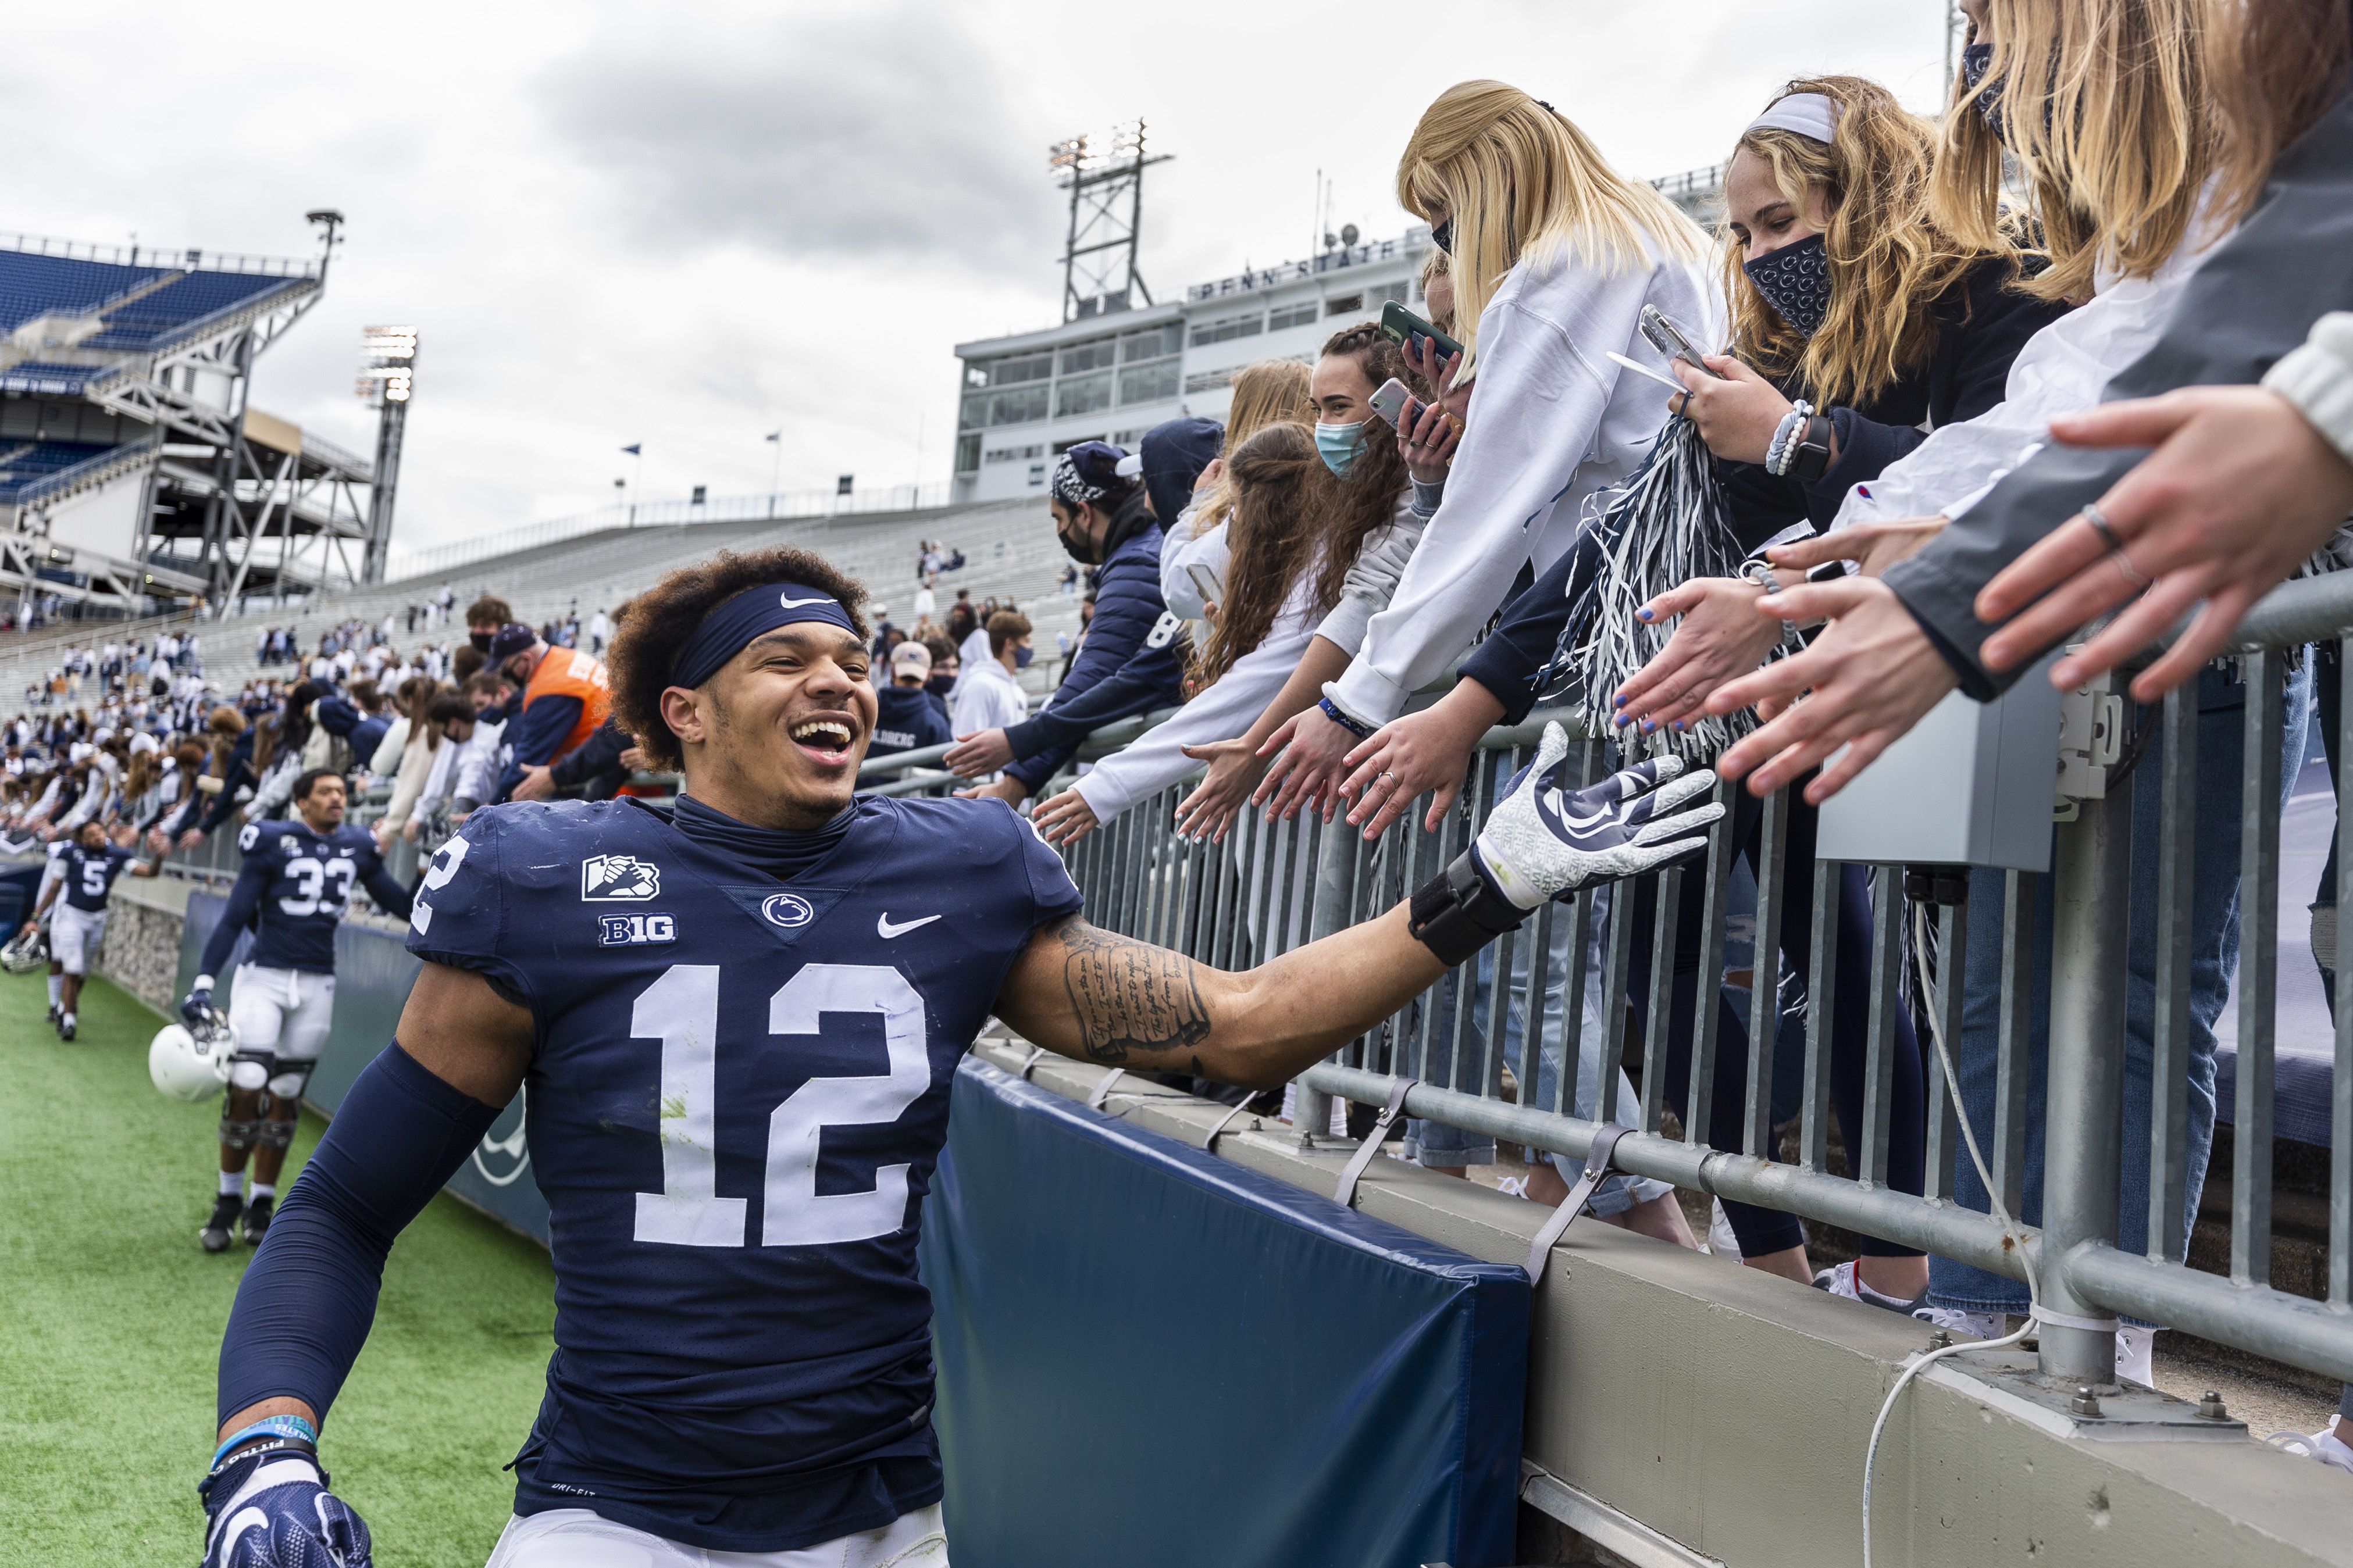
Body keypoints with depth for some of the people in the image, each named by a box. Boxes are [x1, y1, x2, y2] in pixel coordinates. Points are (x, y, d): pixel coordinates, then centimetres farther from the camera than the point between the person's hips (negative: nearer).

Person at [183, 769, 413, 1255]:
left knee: (285, 1097, 8)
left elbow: (401, 904, 12)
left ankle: (261, 1205, 19)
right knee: (246, 1088, -10)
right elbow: (235, 918, -6)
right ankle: (227, 1200, 8)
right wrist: (202, 983, -12)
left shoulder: (357, 848, 6)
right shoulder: (272, 842, -6)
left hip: (316, 987, 3)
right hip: (263, 978, -3)